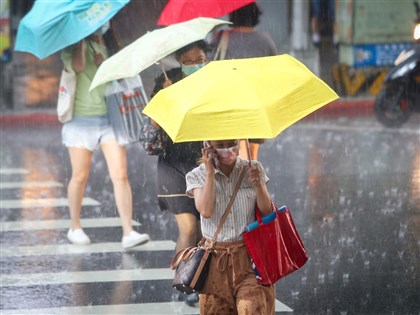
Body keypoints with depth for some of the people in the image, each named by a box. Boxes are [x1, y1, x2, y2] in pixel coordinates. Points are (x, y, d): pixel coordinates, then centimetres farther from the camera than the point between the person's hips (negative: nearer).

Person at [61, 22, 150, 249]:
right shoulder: (73, 48, -1)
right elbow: (77, 66, -22)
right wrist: (81, 40, -13)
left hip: (110, 118, 3)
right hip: (81, 120, -3)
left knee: (120, 175, -8)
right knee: (80, 177, 5)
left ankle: (128, 232, -11)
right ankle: (75, 228, 24)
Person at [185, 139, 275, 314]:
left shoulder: (253, 169, 4)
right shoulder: (197, 176, 1)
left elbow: (267, 212, 1)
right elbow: (206, 211, -16)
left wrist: (258, 185, -15)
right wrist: (210, 172, -12)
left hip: (250, 255, 0)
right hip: (217, 259, 0)